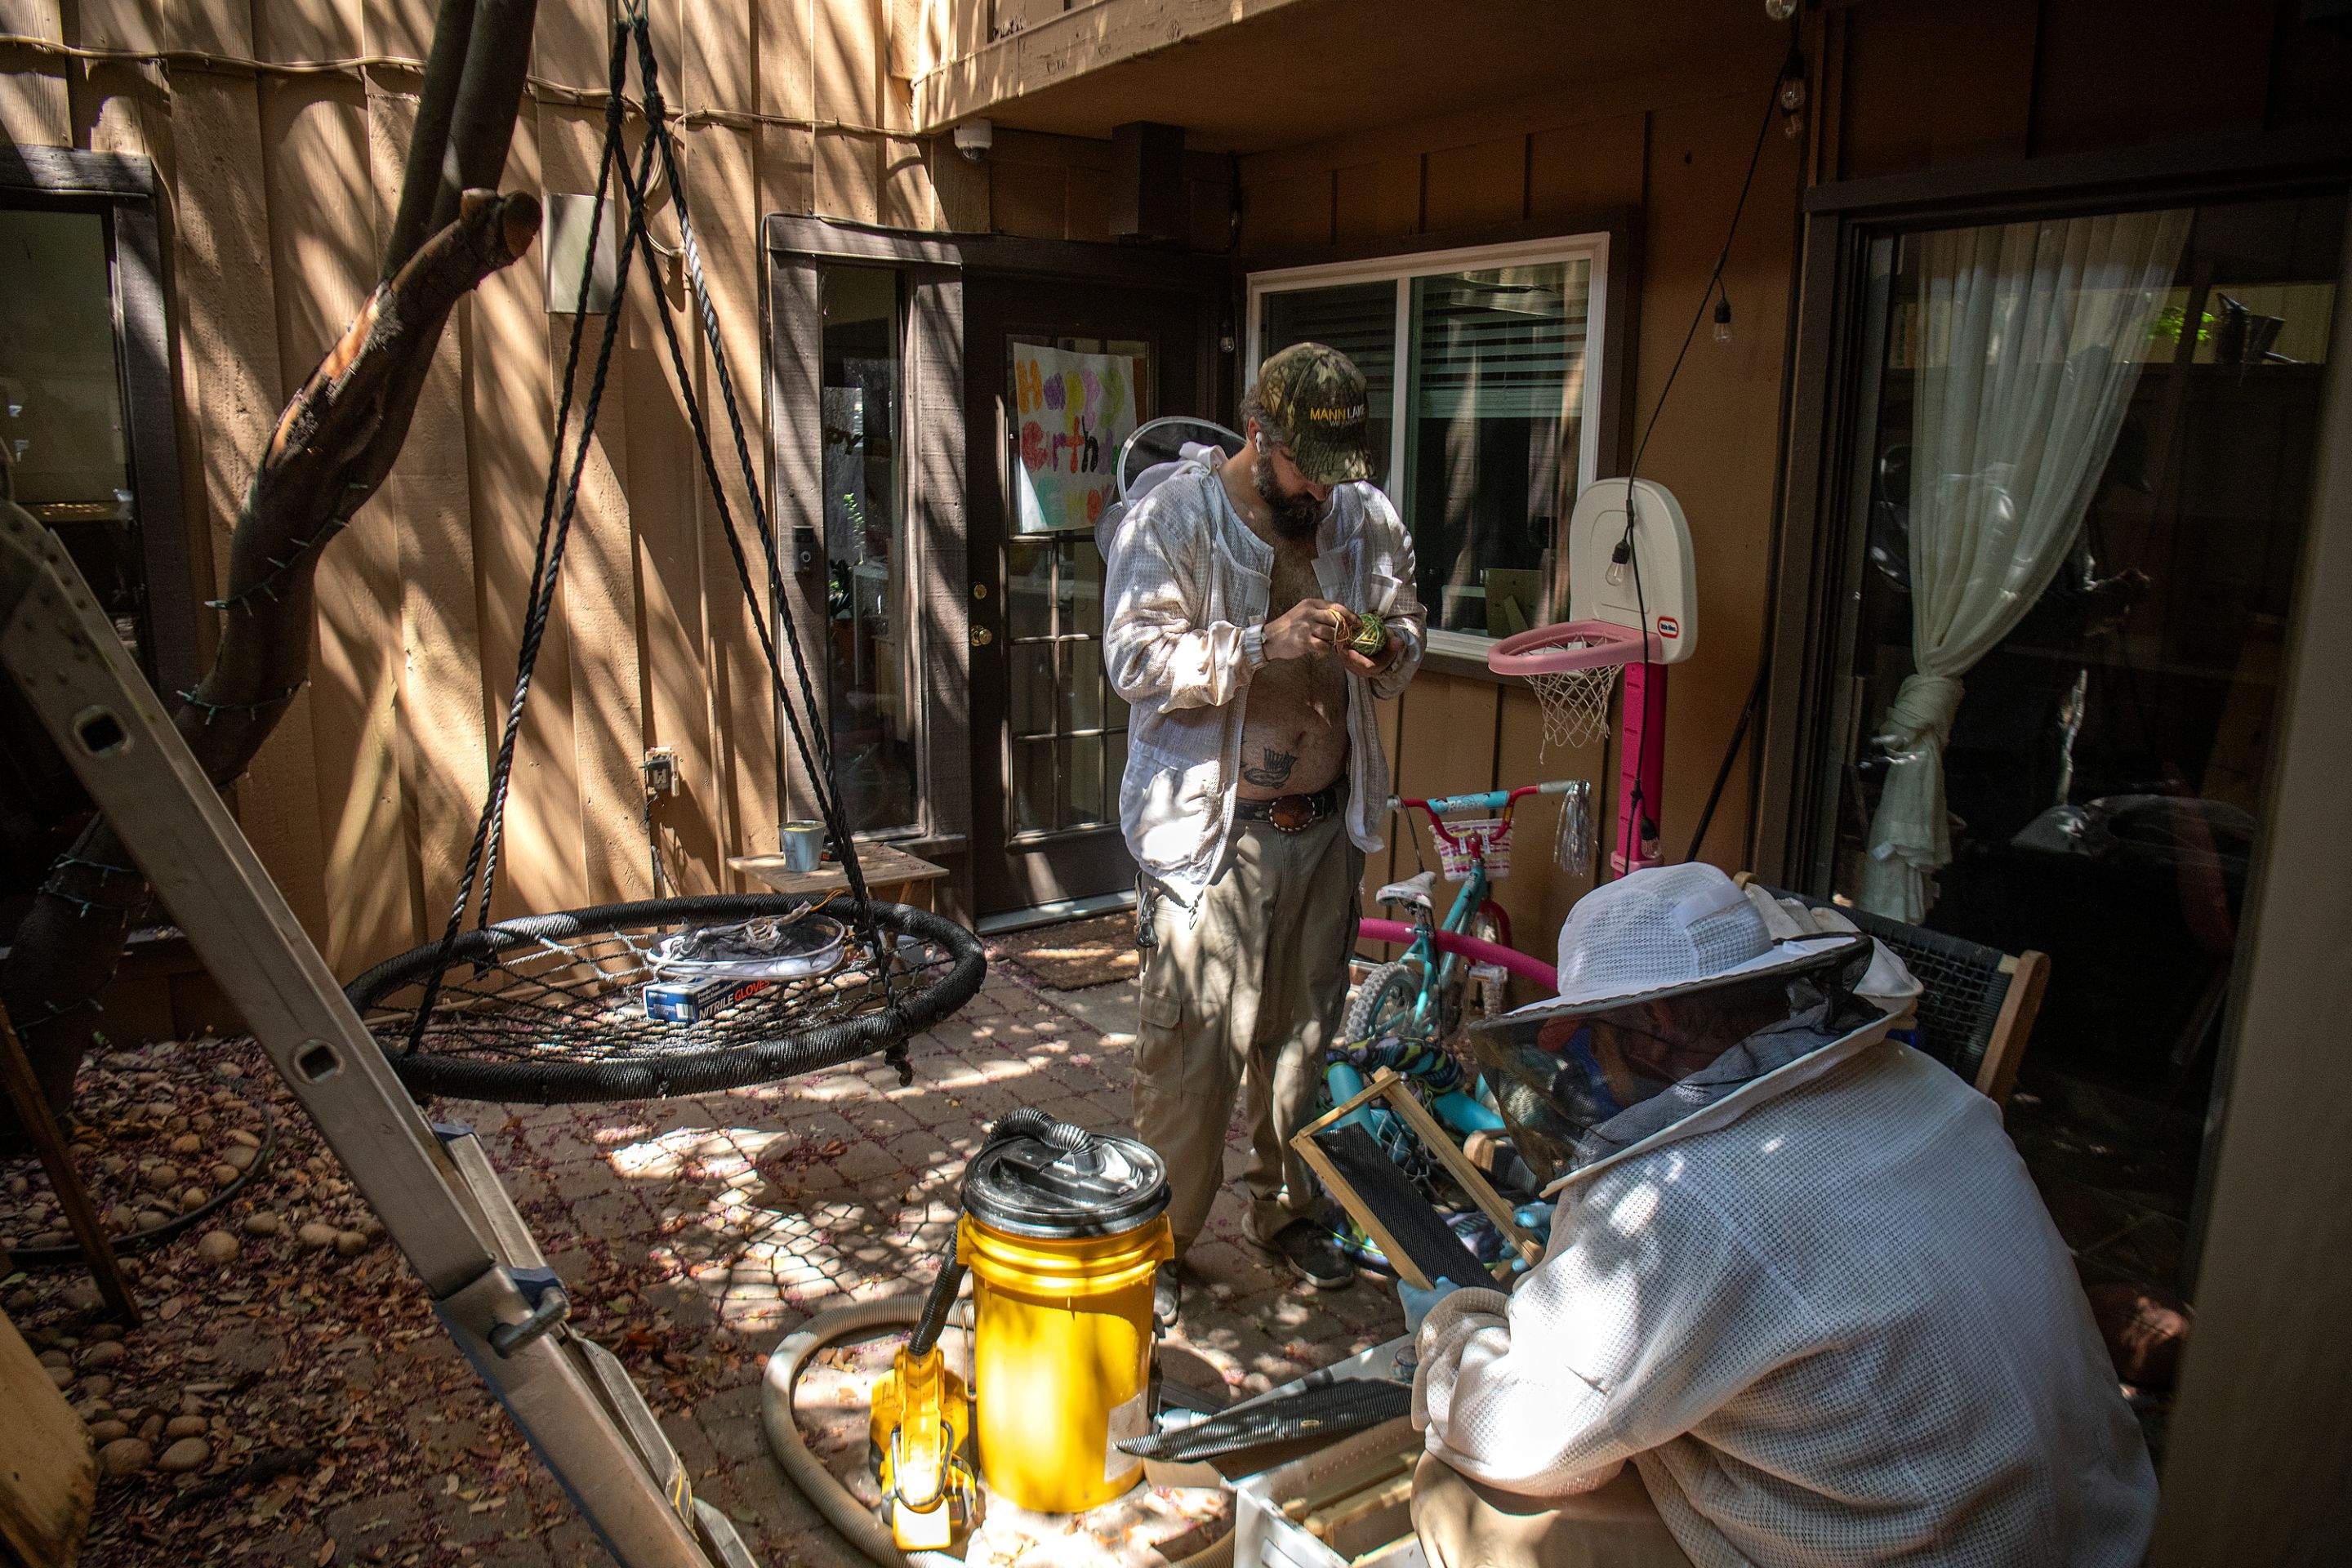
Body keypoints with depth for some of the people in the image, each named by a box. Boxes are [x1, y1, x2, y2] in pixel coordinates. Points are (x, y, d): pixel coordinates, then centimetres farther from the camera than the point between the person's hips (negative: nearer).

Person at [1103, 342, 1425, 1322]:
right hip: (1211, 832, -5)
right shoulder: (1174, 519, -9)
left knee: (1303, 1031, 16)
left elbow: (1406, 629, 16)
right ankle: (1157, 1240, 17)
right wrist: (1262, 641, -28)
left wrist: (1389, 650, -8)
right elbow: (1134, 658, -17)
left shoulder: (1366, 520, 6)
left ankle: (1286, 1212, 34)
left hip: (1326, 827, 5)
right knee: (1190, 1044, -1)